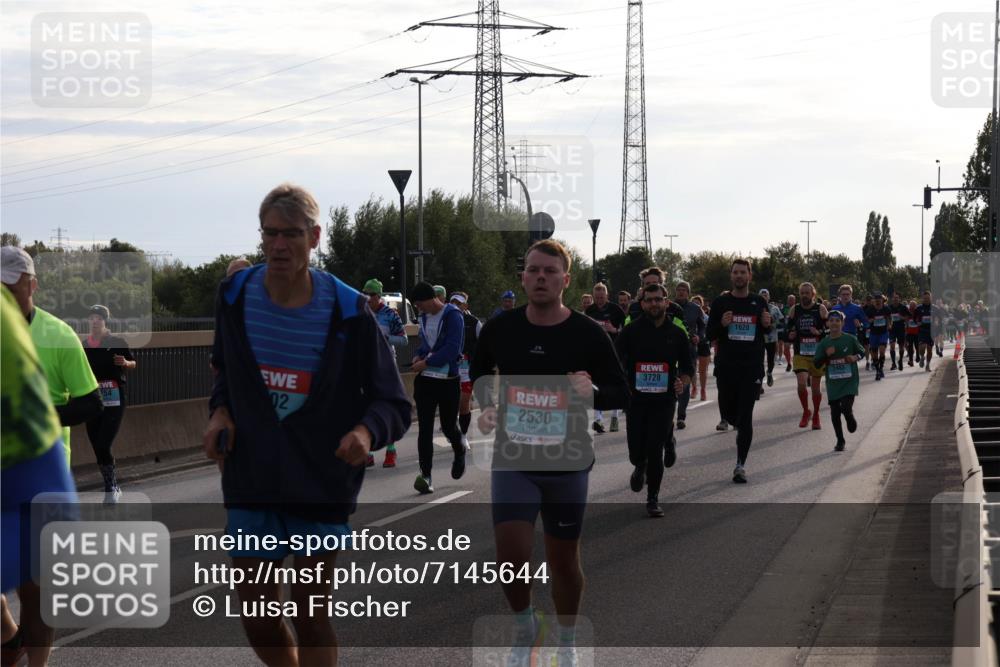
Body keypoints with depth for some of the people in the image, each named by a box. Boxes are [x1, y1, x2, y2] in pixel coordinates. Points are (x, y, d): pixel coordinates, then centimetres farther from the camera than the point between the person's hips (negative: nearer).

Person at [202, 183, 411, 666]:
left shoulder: (348, 312, -11)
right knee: (256, 615, 5)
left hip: (322, 481, -3)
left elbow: (393, 403, -6)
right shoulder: (235, 296, -2)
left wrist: (367, 431, -28)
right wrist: (220, 413, -3)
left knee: (310, 614, 5)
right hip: (251, 481, 3)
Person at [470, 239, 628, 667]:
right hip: (512, 458, 1)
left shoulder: (588, 334, -7)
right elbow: (479, 374, 17)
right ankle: (525, 628, 19)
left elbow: (622, 393, -2)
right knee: (511, 556, -11)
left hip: (568, 462, 0)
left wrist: (593, 392, -23)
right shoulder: (499, 330, -2)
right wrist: (486, 406, -2)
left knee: (563, 559, 10)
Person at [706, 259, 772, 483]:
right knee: (728, 412, 8)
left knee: (745, 417, -5)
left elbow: (767, 331, 20)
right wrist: (722, 324, -17)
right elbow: (710, 334, 3)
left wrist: (767, 324, -3)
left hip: (752, 367, 0)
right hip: (726, 367, 0)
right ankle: (742, 429, 44)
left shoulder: (759, 303, 7)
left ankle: (740, 465, -3)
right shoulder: (721, 303, 3)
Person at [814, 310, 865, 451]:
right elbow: (817, 363, 0)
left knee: (846, 408, -18)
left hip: (849, 381, -2)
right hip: (833, 383, 3)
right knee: (835, 413, 5)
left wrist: (855, 357, -9)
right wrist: (826, 355, -17)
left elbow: (862, 351, 12)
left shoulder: (850, 339, -3)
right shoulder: (824, 343, 1)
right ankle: (840, 441, 21)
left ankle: (851, 420, 19)